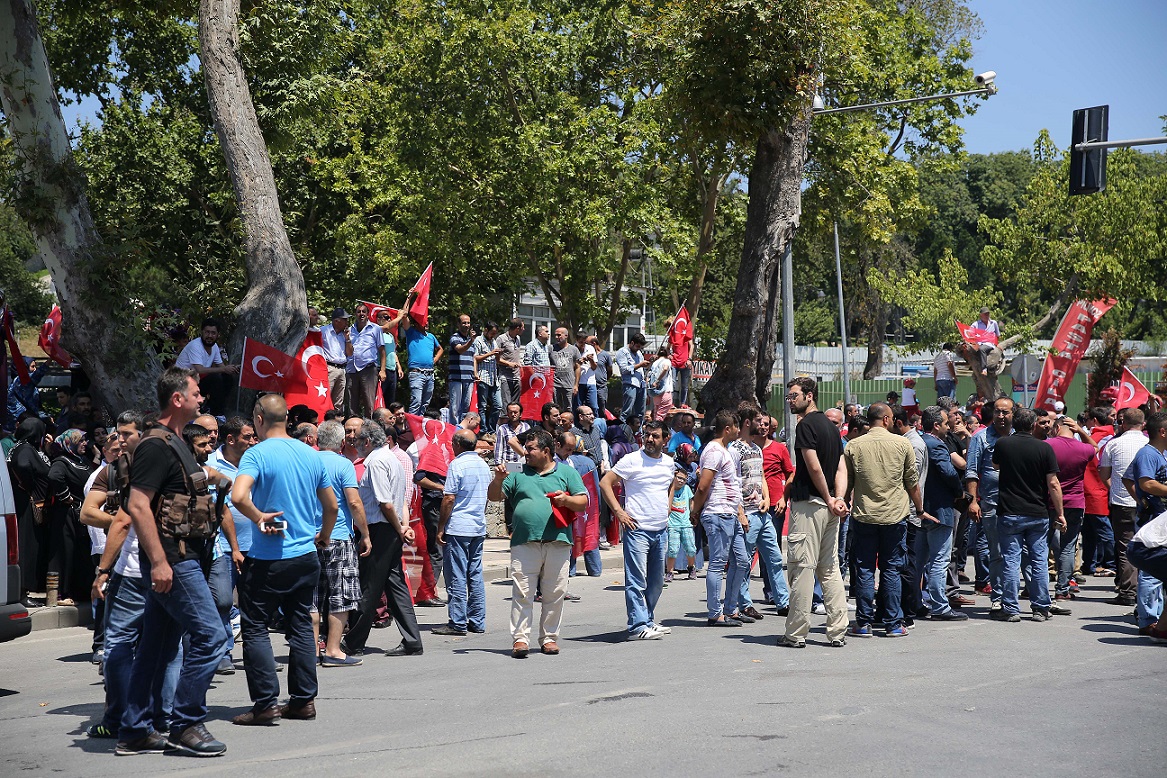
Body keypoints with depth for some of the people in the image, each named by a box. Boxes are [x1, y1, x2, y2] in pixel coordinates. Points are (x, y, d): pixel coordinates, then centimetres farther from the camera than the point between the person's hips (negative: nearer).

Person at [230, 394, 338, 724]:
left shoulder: (257, 454, -12)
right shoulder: (312, 455, 7)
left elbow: (238, 496, -29)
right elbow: (332, 505, 15)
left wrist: (259, 518, -12)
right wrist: (323, 536, 30)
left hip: (268, 558, -6)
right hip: (307, 556, 6)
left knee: (256, 629, 3)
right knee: (301, 626, 13)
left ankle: (266, 703, -2)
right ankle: (304, 700, 14)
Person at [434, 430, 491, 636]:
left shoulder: (457, 464, -11)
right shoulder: (483, 465, 13)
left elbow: (449, 499, -14)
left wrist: (440, 528, -10)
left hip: (458, 528, -8)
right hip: (479, 527, 8)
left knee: (457, 577, -4)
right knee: (475, 575, 10)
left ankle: (458, 623, -3)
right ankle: (477, 621, 12)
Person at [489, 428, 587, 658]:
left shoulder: (566, 473, 12)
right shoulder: (518, 473, 15)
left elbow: (583, 502, 8)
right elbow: (494, 496, 13)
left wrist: (566, 499, -11)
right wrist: (498, 480, -6)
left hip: (557, 543, 0)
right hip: (524, 543, 0)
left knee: (555, 594, 4)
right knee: (521, 593, -6)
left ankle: (549, 638, 14)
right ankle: (520, 638, -3)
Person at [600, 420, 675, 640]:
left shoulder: (668, 462, 11)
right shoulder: (632, 460, -7)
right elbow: (605, 483, -8)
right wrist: (619, 511, -14)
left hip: (661, 531, 7)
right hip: (637, 529, -7)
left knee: (656, 581, 14)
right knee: (637, 580, -9)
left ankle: (648, 621, 25)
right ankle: (638, 627, -11)